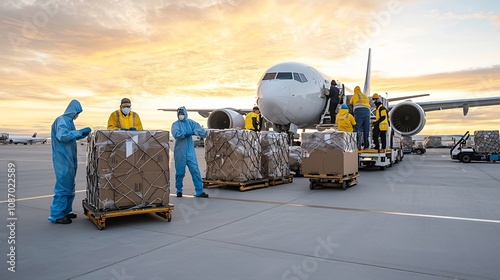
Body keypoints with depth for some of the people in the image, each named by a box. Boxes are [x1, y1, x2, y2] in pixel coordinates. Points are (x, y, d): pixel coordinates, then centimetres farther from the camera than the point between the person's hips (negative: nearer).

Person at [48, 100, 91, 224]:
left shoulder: (68, 120, 16)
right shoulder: (61, 120, -12)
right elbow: (63, 135, -26)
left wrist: (83, 133, 12)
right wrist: (80, 131, -20)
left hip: (69, 157, 10)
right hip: (63, 158, -10)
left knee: (69, 185, 14)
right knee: (63, 185, -7)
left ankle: (66, 210, 23)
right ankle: (57, 215, 0)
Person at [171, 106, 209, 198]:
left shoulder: (191, 122, 7)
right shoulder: (175, 124, 0)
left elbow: (199, 128, -10)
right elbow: (176, 134, -18)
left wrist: (203, 132, -32)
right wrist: (188, 133, -16)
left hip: (190, 151, 2)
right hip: (179, 152, -2)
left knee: (195, 171, -3)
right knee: (180, 172, 6)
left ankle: (199, 191, 0)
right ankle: (179, 190, 24)